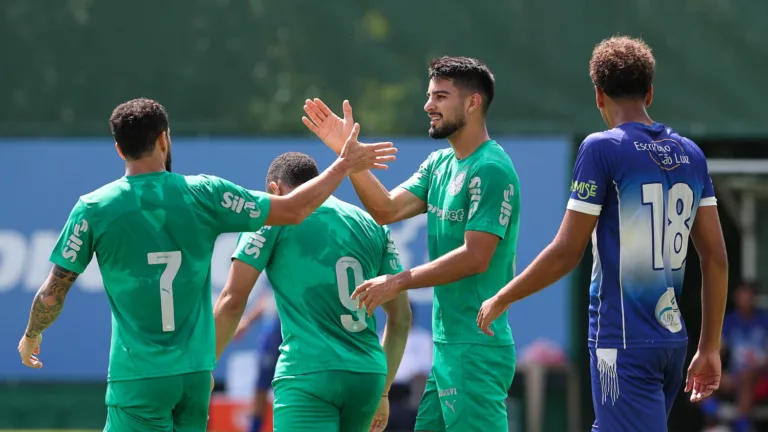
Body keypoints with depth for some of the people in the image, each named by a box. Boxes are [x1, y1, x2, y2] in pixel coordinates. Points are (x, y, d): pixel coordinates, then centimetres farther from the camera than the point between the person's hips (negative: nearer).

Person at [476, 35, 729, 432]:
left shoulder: (602, 148, -8)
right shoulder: (690, 155, 9)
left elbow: (567, 253, -10)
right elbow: (716, 259, 9)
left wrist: (501, 300, 3)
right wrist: (709, 348, 16)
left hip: (623, 344, -7)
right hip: (672, 340, 7)